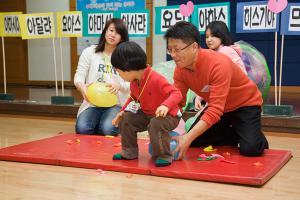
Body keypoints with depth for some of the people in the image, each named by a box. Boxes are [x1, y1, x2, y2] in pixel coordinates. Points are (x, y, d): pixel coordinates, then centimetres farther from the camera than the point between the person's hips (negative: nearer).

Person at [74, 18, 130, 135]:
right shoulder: (89, 52, 9)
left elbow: (131, 84, -1)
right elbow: (79, 75, 4)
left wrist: (119, 85, -25)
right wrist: (82, 87, -20)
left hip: (115, 103, -1)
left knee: (108, 129, -31)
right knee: (82, 129, -26)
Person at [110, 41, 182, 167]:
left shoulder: (156, 79, -30)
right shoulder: (134, 82, -3)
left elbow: (176, 93, -34)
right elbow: (133, 98, 17)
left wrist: (166, 105, -52)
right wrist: (122, 111, 6)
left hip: (168, 115, -8)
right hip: (147, 114, 8)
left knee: (156, 124, -38)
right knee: (125, 119, -2)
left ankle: (164, 156, -19)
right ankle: (129, 152, 12)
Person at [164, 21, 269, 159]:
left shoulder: (218, 64, -35)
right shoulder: (180, 69, -14)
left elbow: (215, 110, -39)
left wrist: (188, 137, -46)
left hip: (245, 104, -7)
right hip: (218, 107, 7)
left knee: (249, 148, -26)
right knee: (194, 141, -3)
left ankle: (257, 139, 10)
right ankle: (236, 136, 14)